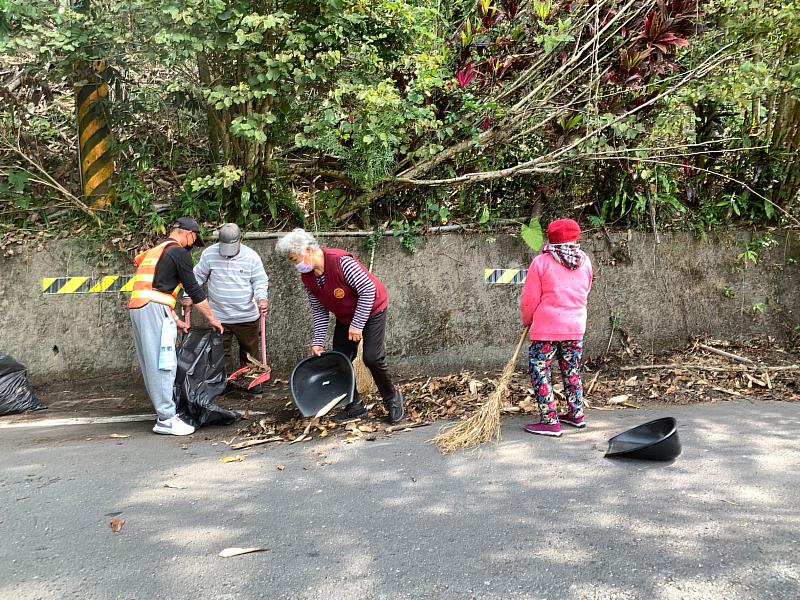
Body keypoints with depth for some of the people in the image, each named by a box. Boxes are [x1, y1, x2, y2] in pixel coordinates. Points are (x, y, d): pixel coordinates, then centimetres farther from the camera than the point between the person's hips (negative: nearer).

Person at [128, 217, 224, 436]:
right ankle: (166, 418, -8)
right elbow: (194, 289, -2)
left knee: (151, 364, 12)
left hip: (136, 308, 9)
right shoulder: (179, 252, -1)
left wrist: (175, 320, 33)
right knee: (163, 364, -8)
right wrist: (212, 318, 7)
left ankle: (165, 410, 18)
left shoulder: (154, 251, 27)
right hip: (154, 309, -9)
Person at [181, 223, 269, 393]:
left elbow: (260, 281, -3)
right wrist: (188, 296, -4)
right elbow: (197, 277, 6)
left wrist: (261, 298, -21)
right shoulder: (209, 254, -5)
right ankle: (227, 381, 18)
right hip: (218, 316, 1)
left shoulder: (251, 256, -8)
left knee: (250, 350, 12)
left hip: (247, 316, -1)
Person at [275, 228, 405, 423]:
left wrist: (357, 325, -24)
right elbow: (319, 310, -1)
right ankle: (355, 406, 17)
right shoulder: (307, 276, -9)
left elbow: (368, 290, -28)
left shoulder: (341, 261, -32)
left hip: (371, 309, -7)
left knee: (372, 358, -14)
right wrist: (318, 341, -7)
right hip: (345, 317, 7)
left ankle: (392, 399, 10)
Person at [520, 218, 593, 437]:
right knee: (572, 371, 18)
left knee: (540, 372, 3)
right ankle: (576, 414, 28)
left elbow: (530, 298, -6)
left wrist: (527, 320, 12)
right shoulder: (584, 261, 4)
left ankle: (550, 421, 1)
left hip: (547, 328, -5)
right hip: (576, 327, 5)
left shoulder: (541, 262, -10)